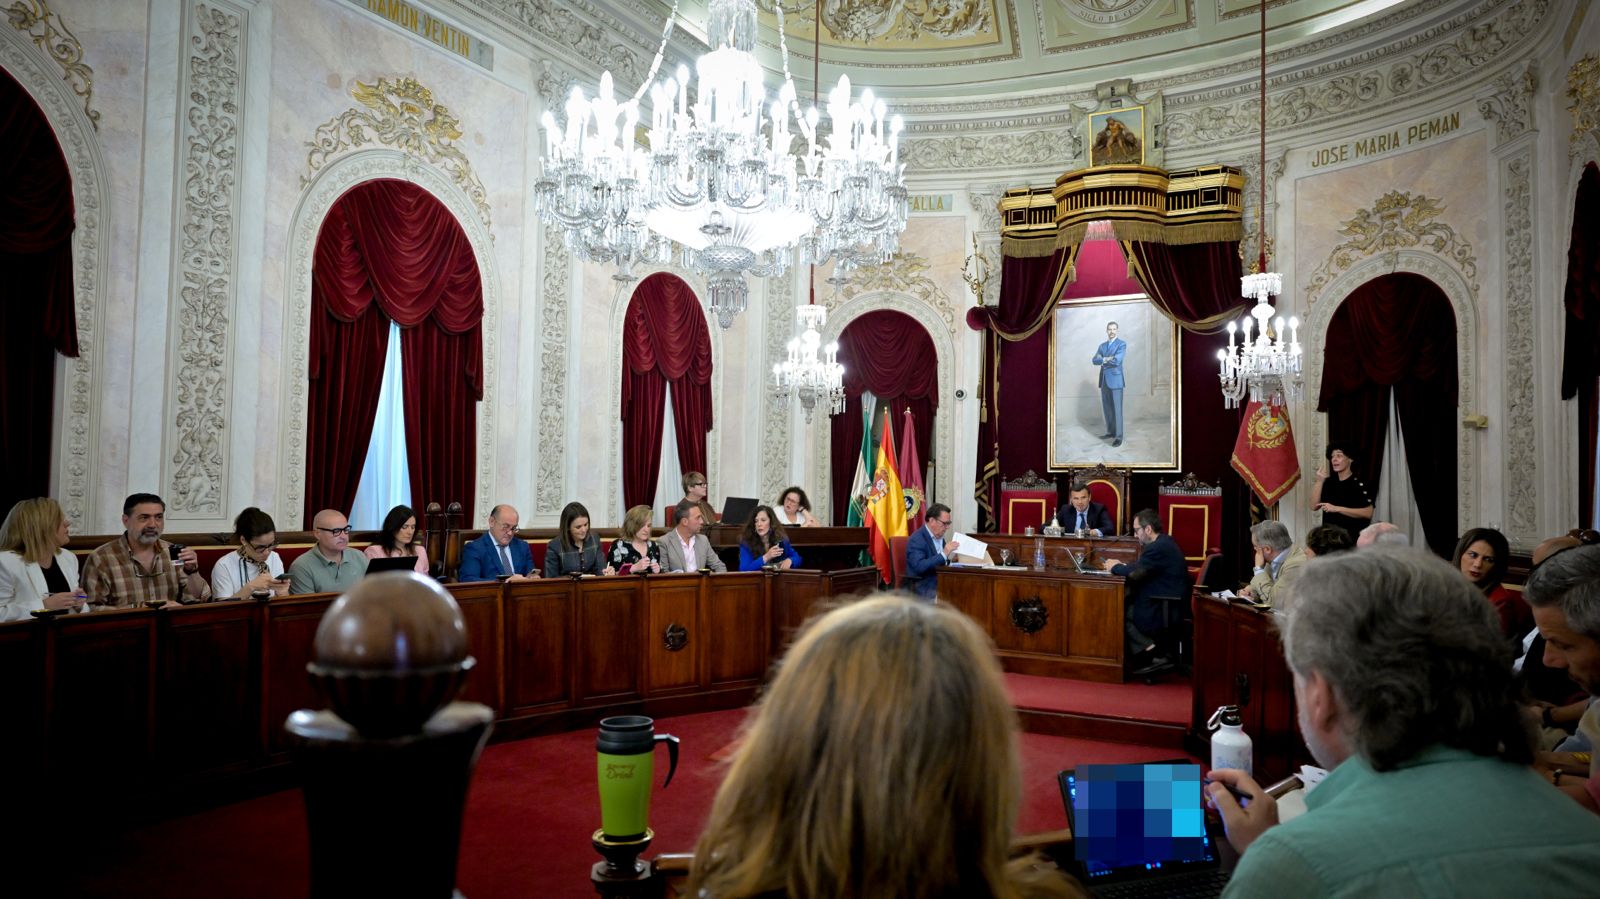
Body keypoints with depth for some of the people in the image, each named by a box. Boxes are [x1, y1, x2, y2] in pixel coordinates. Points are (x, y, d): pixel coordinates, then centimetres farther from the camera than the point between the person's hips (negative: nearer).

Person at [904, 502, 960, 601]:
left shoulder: (939, 537, 14)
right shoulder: (916, 540, -12)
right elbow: (919, 567, -25)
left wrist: (950, 558, 0)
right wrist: (944, 554, -24)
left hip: (938, 586, 8)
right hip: (923, 591, -8)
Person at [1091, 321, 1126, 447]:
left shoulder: (1122, 344, -2)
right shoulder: (1102, 346, 16)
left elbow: (1117, 360, -16)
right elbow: (1095, 360, 3)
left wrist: (1102, 360, -2)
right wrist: (1105, 359, -14)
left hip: (1115, 380, -6)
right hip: (1104, 380, 6)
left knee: (1117, 409, -7)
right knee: (1106, 408, 10)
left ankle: (1118, 436, -6)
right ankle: (1110, 431, 21)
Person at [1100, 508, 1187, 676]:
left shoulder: (1158, 548, -20)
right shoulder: (1164, 543, 12)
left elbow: (1134, 573, -25)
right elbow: (1141, 568, 18)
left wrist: (1114, 567, -7)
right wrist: (1120, 565, 7)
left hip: (1164, 612, -10)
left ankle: (1151, 653, -2)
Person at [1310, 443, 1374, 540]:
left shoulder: (1359, 484, -7)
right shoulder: (1329, 482, 9)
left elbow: (1368, 513, -15)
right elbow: (1314, 507, 2)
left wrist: (1337, 509, -19)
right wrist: (1319, 481, -7)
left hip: (1352, 536, -5)